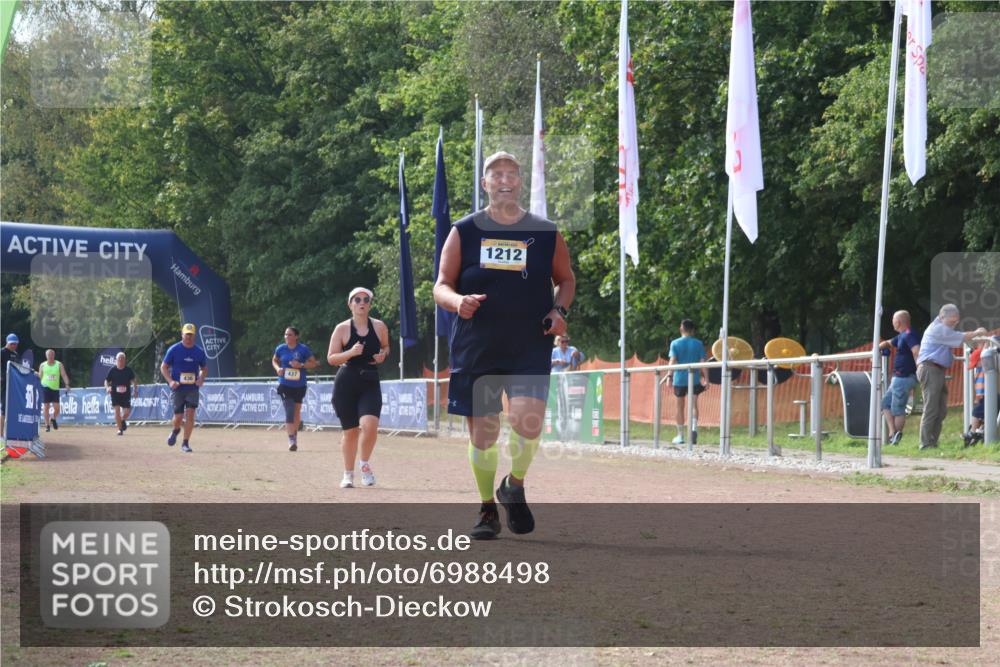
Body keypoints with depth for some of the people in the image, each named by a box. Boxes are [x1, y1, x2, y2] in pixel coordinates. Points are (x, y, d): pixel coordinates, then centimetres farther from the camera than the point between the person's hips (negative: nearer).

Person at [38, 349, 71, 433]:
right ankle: (47, 425, 2)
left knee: (56, 407, -4)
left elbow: (64, 375, -4)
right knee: (46, 406, -5)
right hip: (45, 387, 0)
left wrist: (67, 384, -17)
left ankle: (53, 419, 27)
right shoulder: (42, 365, 5)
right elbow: (40, 376, 13)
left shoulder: (59, 365, 3)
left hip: (55, 388, 0)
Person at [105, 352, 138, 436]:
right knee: (117, 409, -14)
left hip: (126, 394, 1)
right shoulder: (112, 370, -2)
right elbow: (106, 381, 4)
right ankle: (120, 429, -5)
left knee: (127, 411, -3)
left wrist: (135, 390, -1)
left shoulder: (129, 370, 1)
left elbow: (133, 381, 9)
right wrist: (107, 387, -16)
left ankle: (122, 421, 33)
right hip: (115, 393, -1)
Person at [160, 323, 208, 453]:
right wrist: (170, 381, -13)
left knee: (190, 414, -11)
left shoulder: (199, 352, 4)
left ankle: (185, 443, -3)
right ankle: (176, 430, 34)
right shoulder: (174, 350, -3)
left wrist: (201, 378, -4)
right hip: (178, 388, -1)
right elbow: (163, 367, 2)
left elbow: (204, 369, 17)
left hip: (193, 388, 1)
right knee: (178, 417, -2)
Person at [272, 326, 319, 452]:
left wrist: (301, 365, -18)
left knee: (297, 412, 17)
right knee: (289, 412, -14)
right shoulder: (280, 349, -1)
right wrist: (278, 368, -5)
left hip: (299, 385, 1)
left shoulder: (303, 349, -7)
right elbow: (274, 360, 16)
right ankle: (291, 440, -18)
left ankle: (295, 434, 38)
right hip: (285, 385, -1)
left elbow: (314, 363, -2)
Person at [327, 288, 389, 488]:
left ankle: (365, 464, 3)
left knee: (369, 425, -21)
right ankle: (348, 474, 22)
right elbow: (331, 358, -2)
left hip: (370, 384, 1)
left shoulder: (379, 327, 4)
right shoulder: (342, 329, -2)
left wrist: (383, 355, -2)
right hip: (346, 385, -1)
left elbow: (385, 347, 21)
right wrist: (351, 353, -18)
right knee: (350, 431, 4)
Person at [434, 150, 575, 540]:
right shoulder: (464, 232, 5)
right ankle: (488, 511, 21)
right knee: (482, 433, 4)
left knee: (528, 420, -20)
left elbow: (565, 279, 20)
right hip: (476, 350, 1)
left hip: (530, 350, -1)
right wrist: (458, 301, -17)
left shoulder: (546, 234, 7)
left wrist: (558, 310, -1)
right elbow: (441, 286, 6)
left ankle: (515, 486, 9)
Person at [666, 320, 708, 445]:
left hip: (679, 379, -1)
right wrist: (706, 379, 0)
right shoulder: (698, 344, 2)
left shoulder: (675, 343, 0)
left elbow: (673, 360, -10)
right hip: (694, 379, 1)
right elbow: (702, 362, -2)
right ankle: (694, 428, -24)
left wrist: (669, 375, -11)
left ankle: (680, 436, 15)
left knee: (679, 407, 10)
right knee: (693, 405, 2)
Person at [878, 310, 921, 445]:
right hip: (899, 378, 11)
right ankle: (892, 432, 4)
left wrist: (919, 371, -32)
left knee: (897, 409, -5)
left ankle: (896, 438, -2)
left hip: (904, 378, -11)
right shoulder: (902, 336, 17)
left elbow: (917, 352, -29)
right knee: (886, 403, 13)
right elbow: (888, 343, 32)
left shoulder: (909, 335, -15)